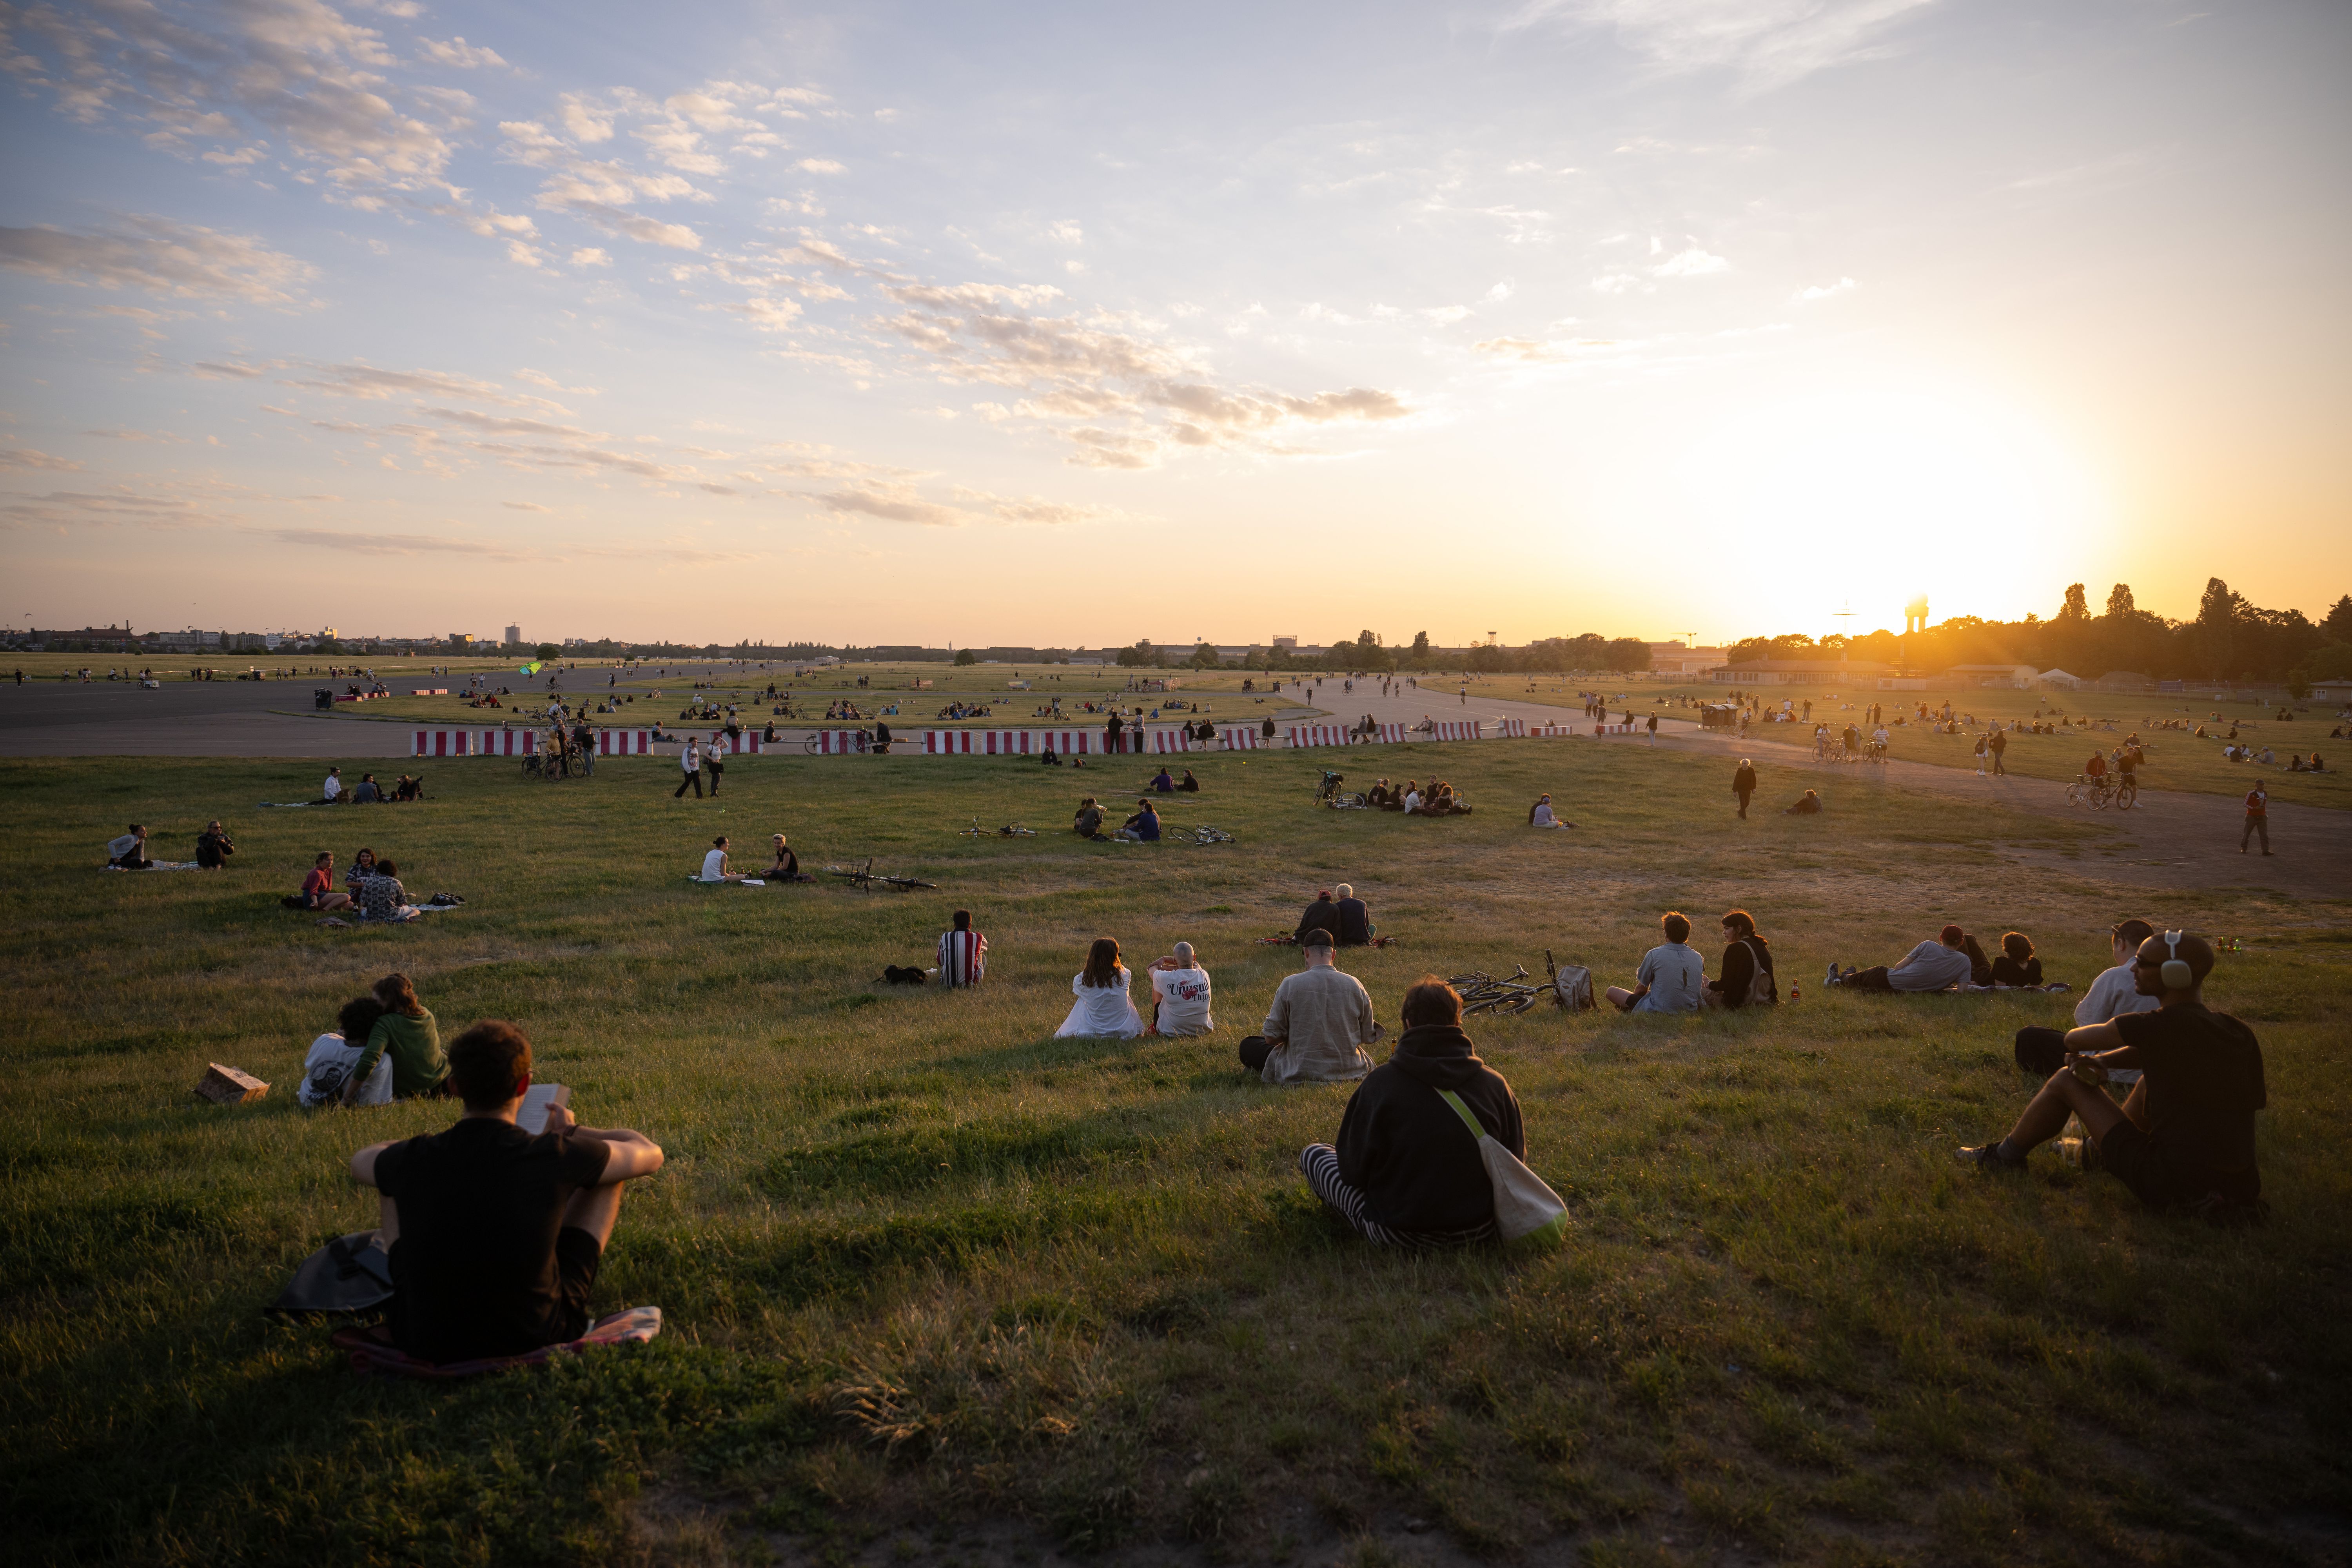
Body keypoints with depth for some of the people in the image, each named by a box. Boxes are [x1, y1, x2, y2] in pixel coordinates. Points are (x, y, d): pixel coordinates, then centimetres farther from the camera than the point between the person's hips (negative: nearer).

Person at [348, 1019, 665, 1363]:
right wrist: (571, 1133, 14)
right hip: (538, 1335, -2)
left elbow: (359, 1162, 14)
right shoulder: (556, 1157, -21)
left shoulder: (412, 1159, -14)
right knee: (608, 1172, 12)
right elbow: (651, 1155, 0)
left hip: (425, 1343, 2)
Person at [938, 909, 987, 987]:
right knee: (983, 957, 26)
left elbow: (940, 962, 5)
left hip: (947, 983, 1)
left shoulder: (945, 937, -6)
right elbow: (985, 944, 18)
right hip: (971, 983, -1)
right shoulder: (977, 938, -9)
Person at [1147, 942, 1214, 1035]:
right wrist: (1165, 959, 10)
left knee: (1156, 984, 17)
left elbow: (1152, 968, 2)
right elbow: (1195, 964, 11)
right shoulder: (1204, 975, -13)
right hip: (1203, 1031, 3)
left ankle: (1155, 1027, 34)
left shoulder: (1167, 978, -23)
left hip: (1170, 1032, -2)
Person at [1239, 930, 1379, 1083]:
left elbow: (1271, 1037, -8)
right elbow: (1368, 1038, 3)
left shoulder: (1290, 984, -13)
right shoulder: (1355, 985, -6)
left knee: (1248, 1045, 18)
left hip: (1300, 1075, -2)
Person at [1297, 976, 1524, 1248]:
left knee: (1312, 1154, 13)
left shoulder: (1379, 1083, -17)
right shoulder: (1496, 1084, -9)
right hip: (1480, 1230, 5)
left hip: (1398, 1235, -4)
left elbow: (1353, 1172, -9)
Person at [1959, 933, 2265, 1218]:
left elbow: (2074, 1040, -4)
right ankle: (2099, 1148, 47)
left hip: (2168, 1188, -7)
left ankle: (2005, 1157, 26)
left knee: (2065, 1081, 7)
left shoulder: (2160, 1027, -16)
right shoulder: (2241, 1034, 4)